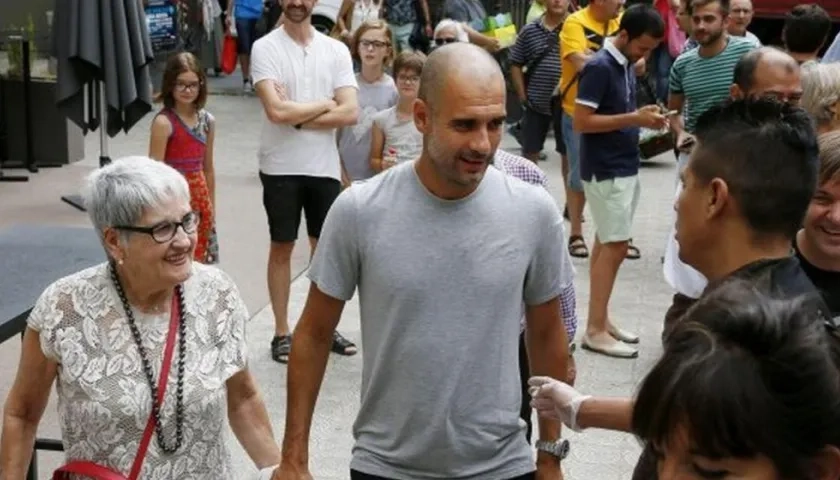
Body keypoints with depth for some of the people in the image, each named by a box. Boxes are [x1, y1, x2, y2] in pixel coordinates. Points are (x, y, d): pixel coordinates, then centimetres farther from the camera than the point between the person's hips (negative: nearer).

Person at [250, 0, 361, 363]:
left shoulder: (336, 50, 2)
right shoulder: (265, 48, -7)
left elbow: (350, 113, -8)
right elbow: (276, 111, -19)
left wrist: (297, 115, -14)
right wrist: (325, 105, -8)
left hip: (324, 166, 3)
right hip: (281, 166, -3)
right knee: (282, 247, 7)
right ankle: (281, 332, 17)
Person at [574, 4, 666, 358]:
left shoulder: (626, 66, 9)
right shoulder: (599, 67, -18)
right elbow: (581, 121, -21)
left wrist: (645, 118, 2)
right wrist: (634, 119, -21)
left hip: (625, 167, 9)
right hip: (605, 171, -9)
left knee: (606, 243, 12)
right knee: (615, 246, -7)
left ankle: (601, 319, 19)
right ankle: (595, 330, 0)